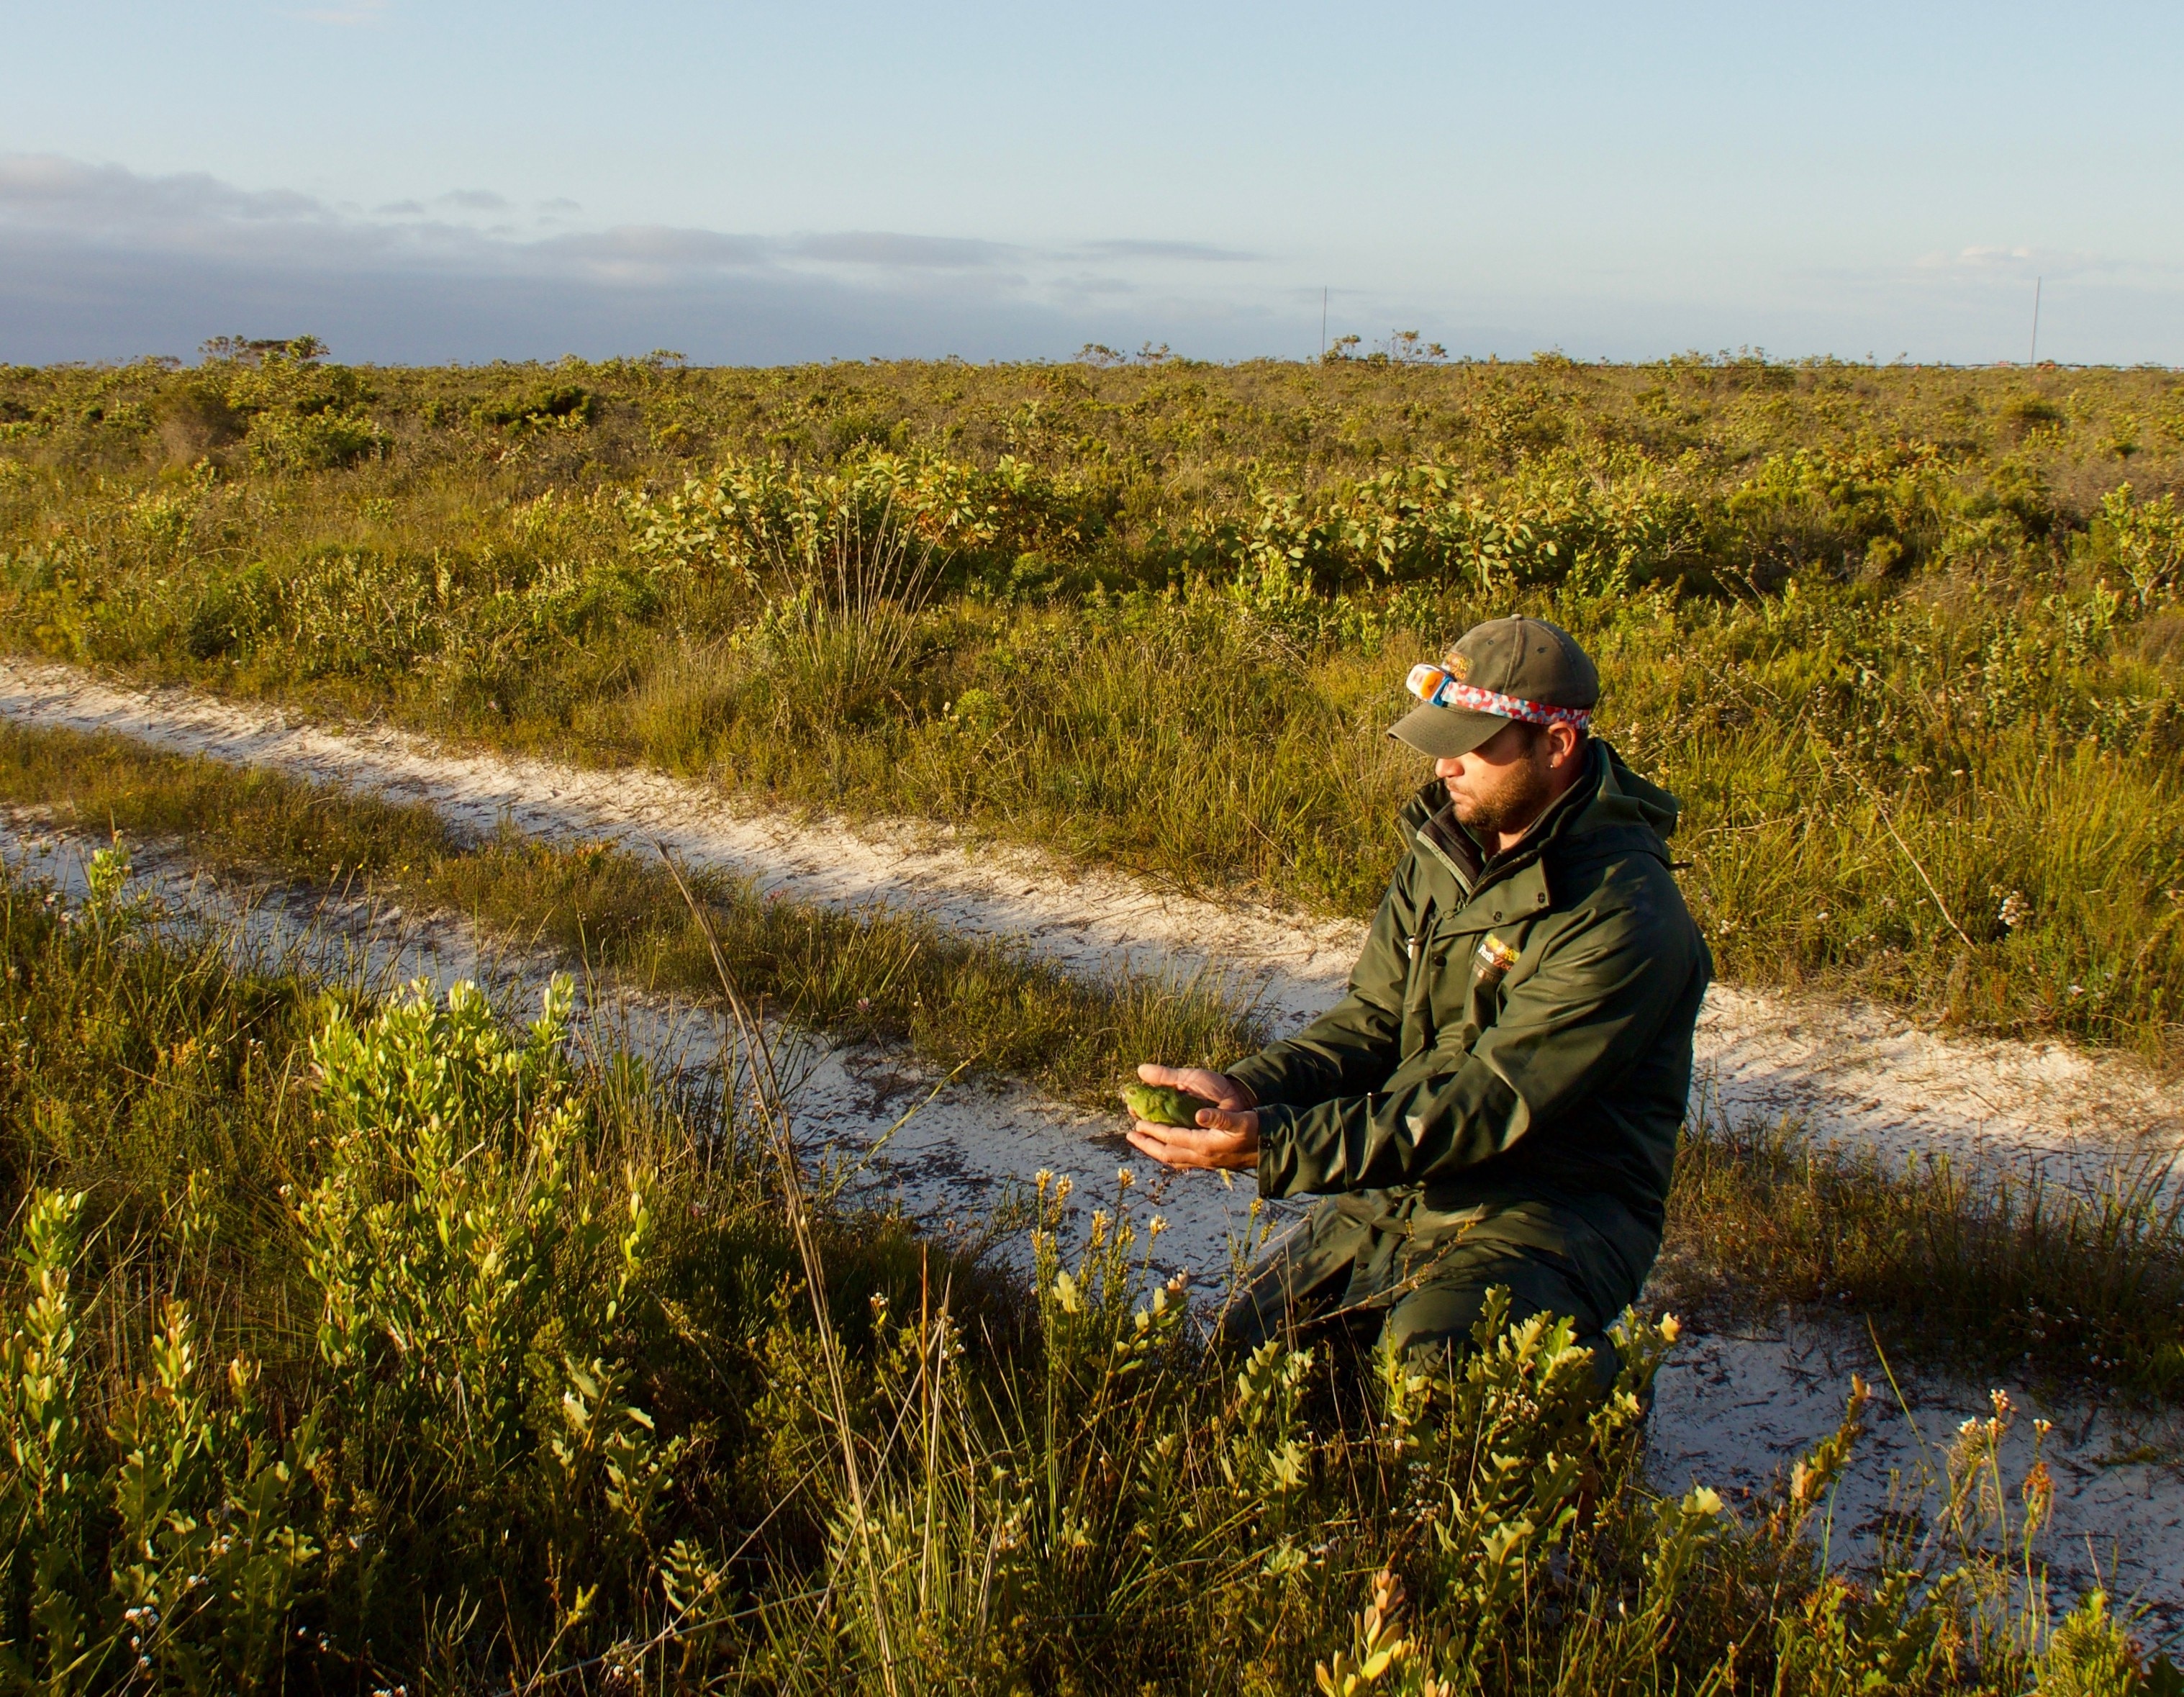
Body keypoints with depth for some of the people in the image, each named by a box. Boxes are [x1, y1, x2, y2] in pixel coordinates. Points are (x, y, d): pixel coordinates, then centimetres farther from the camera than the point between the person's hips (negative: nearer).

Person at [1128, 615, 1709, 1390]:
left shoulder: (1619, 917, -21)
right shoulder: (1447, 848, 5)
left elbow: (1487, 1104, -24)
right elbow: (1372, 1022, 6)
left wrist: (1272, 1144, -28)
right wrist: (1244, 1091, -13)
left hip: (1552, 1216, -7)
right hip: (1404, 1189, 7)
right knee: (1245, 1345, -4)